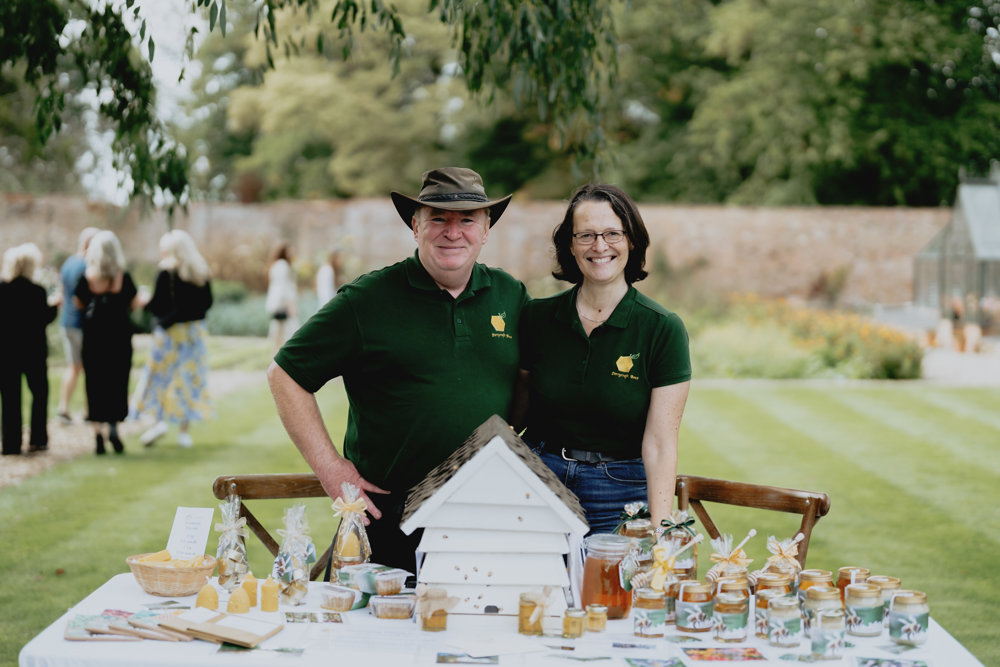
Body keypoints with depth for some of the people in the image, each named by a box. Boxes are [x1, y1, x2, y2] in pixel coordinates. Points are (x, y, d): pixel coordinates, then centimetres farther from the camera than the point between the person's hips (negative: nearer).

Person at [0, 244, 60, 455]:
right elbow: (44, 319, -11)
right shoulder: (36, 291, -13)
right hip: (33, 350, -2)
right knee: (39, 392, 14)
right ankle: (37, 439, 11)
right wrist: (53, 305, 6)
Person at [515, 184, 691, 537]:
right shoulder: (538, 316, 2)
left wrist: (658, 533, -21)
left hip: (619, 497, -2)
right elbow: (518, 409, 11)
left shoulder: (662, 328, -7)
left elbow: (660, 444, -12)